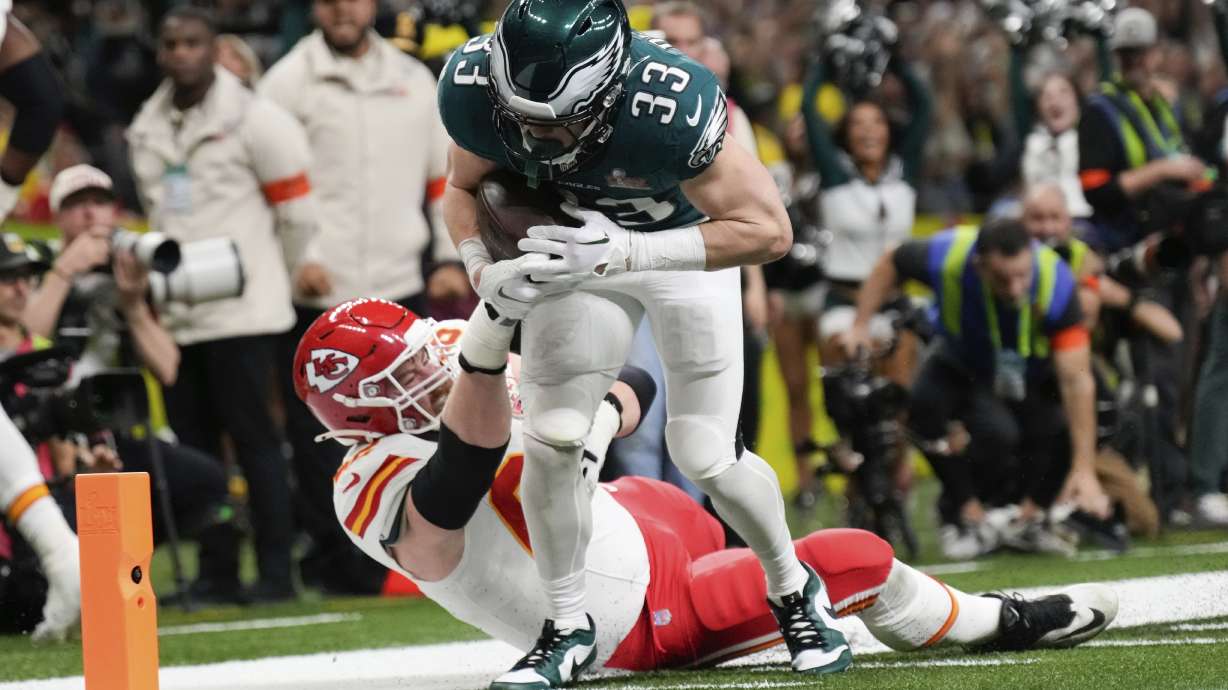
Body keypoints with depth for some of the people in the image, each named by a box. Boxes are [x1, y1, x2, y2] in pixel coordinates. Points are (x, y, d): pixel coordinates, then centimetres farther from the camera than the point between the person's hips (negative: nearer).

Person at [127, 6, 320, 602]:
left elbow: (298, 215, -1)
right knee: (193, 445, 6)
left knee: (253, 438, -7)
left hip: (240, 312, -6)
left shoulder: (254, 120, -6)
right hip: (177, 316, 6)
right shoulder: (146, 131, 13)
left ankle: (276, 570, -3)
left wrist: (273, 281, 7)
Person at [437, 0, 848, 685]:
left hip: (686, 243, -3)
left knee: (706, 456, -4)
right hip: (579, 243, 3)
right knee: (550, 441, -7)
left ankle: (794, 591, 23)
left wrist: (623, 254, -42)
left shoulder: (671, 108, -42)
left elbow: (768, 230, -33)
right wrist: (485, 269, -28)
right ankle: (569, 627, 12)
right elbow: (464, 189, -7)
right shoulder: (474, 87, -29)